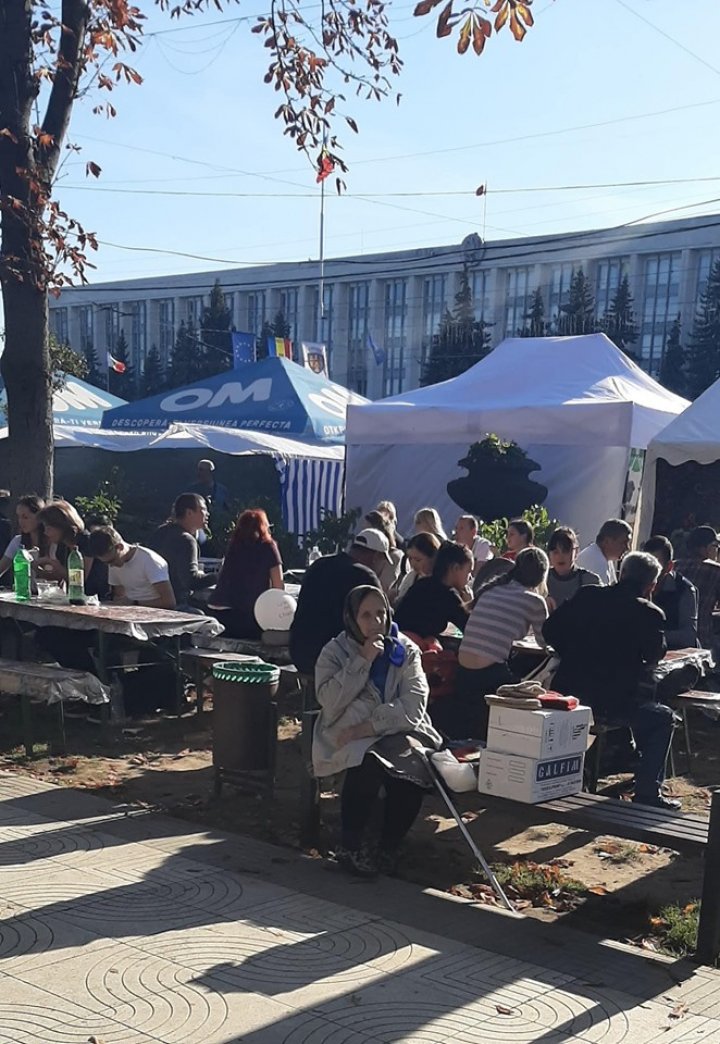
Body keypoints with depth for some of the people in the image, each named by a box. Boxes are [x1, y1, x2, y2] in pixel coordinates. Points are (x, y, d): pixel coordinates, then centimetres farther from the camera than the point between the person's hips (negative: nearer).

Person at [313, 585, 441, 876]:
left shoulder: (405, 651, 8)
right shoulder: (334, 652, 5)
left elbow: (413, 704, -6)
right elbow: (330, 701, -11)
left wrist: (367, 726, -17)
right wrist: (363, 661, -14)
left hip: (397, 732, 2)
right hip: (349, 739, -2)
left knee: (413, 765, -31)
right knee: (369, 764, -35)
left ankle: (388, 848, -11)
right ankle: (349, 847, -16)